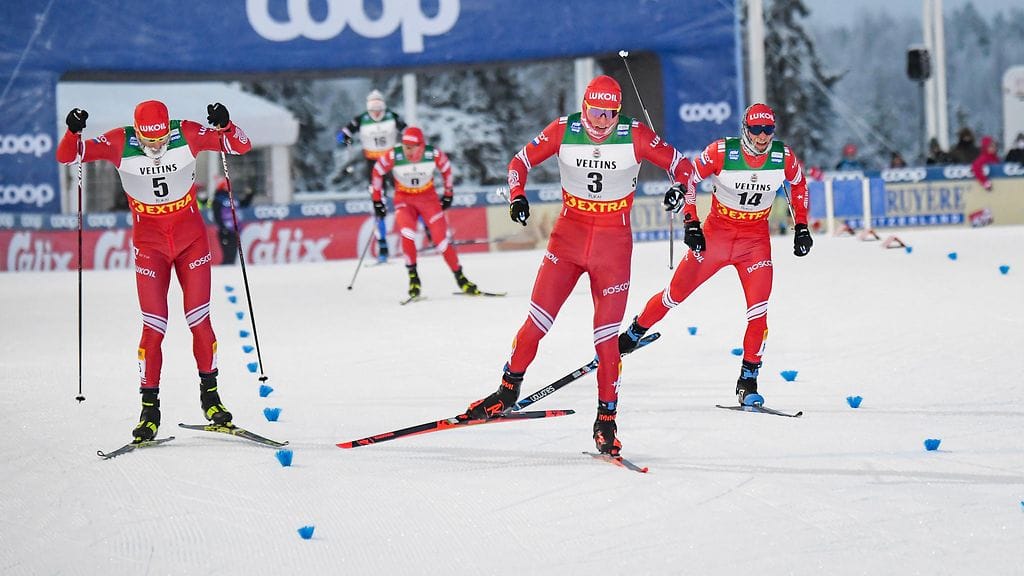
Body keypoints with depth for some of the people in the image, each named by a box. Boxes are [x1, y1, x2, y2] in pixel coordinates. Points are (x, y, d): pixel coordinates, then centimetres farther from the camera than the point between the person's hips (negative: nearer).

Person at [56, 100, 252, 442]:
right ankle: (150, 407, 6)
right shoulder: (119, 144, -14)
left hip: (191, 238, 1)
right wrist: (72, 132, -35)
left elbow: (242, 146, -12)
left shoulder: (187, 135, -14)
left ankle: (210, 394, 19)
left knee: (200, 321, 1)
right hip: (149, 243, 0)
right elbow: (67, 157, -15)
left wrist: (224, 126, -32)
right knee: (153, 327, -5)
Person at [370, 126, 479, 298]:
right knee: (407, 234, -26)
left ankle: (460, 278, 10)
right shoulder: (393, 156, -22)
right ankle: (413, 277, -11)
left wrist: (448, 193, 10)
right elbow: (377, 172, -5)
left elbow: (446, 168, 2)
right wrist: (377, 200, 0)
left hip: (428, 197, 1)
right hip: (404, 199, -1)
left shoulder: (434, 154, -20)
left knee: (442, 238, -5)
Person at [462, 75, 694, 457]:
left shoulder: (634, 135, -9)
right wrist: (517, 196, -13)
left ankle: (606, 421, 7)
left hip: (613, 243, -1)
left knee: (606, 336, -3)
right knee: (537, 320, -2)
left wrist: (681, 189, -23)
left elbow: (680, 164, -2)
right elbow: (521, 161, 4)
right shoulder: (563, 131, -6)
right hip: (569, 235, 1)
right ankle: (508, 391, 17)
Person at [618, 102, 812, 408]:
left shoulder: (784, 157, -11)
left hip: (755, 240, 1)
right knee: (675, 293, 6)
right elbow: (689, 178, -6)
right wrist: (691, 224, -12)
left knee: (759, 311, -12)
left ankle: (748, 380, 0)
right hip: (715, 234, -1)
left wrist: (801, 227, 6)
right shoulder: (721, 152, -18)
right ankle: (633, 334, 31)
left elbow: (799, 184, 10)